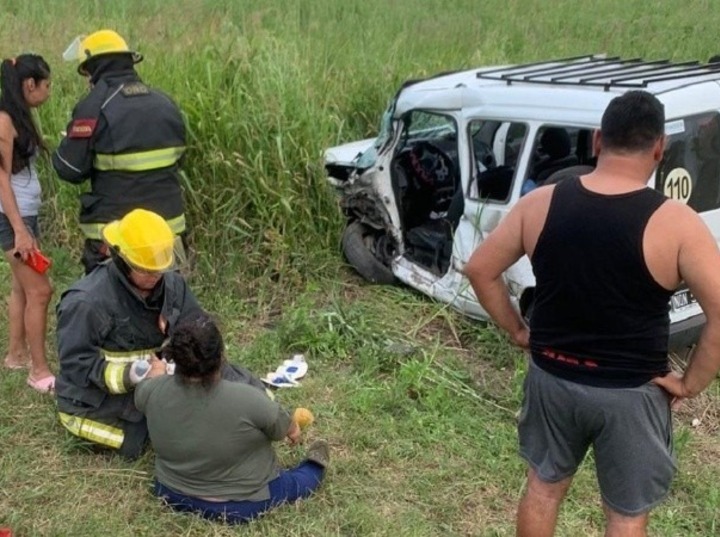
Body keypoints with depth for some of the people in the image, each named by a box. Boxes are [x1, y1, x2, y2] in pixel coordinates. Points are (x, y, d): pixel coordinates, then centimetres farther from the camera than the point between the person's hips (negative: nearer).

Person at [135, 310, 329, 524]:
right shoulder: (246, 401, -30)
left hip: (173, 495, 4)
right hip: (243, 506, -3)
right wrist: (293, 430, 12)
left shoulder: (154, 391, -19)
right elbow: (289, 430, -11)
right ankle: (314, 467, 49)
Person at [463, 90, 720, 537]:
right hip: (629, 393, -3)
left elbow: (480, 269, 0)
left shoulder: (541, 203, -8)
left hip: (551, 377, 4)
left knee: (544, 483, 25)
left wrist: (517, 331, 9)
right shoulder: (675, 223, -18)